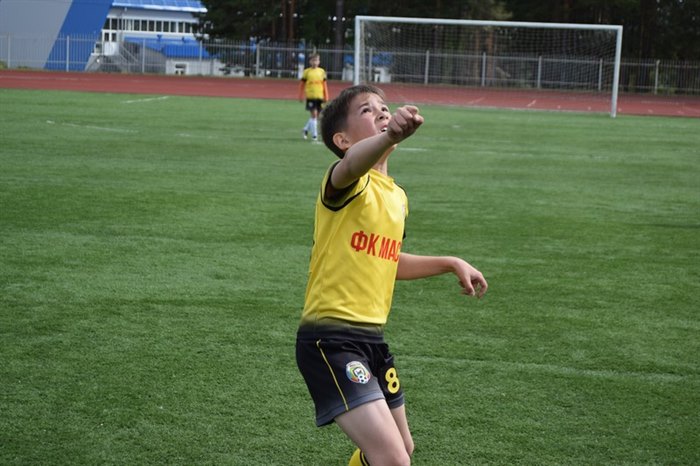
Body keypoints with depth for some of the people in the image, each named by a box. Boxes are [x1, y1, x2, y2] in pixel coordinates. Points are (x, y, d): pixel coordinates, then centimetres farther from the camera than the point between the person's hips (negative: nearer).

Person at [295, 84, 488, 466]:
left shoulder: (397, 197, 12)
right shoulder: (349, 184, -15)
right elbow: (352, 164, -42)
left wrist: (450, 263, 25)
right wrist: (390, 137, -63)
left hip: (373, 338, 9)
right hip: (330, 340, -9)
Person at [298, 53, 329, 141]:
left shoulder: (322, 71, 7)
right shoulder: (307, 72, 0)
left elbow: (324, 85, 11)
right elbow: (302, 84, 5)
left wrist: (326, 97, 8)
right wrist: (301, 96, 2)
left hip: (319, 97, 4)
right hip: (310, 96, -4)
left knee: (316, 116, 8)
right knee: (313, 114, -8)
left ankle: (306, 129, 27)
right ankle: (314, 135, -4)